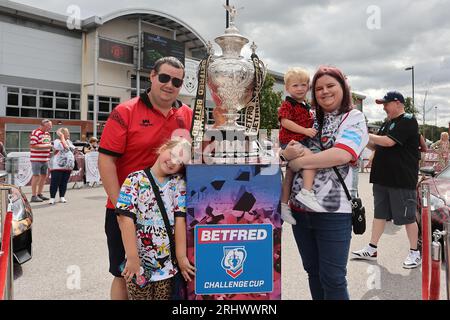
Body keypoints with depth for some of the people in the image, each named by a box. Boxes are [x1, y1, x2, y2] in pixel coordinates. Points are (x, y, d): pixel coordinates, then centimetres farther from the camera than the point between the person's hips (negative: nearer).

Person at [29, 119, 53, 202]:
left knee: (44, 176, 12)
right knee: (36, 176, -5)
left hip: (45, 159, 8)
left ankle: (39, 194, 24)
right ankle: (33, 196, 2)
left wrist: (50, 146, 9)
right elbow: (32, 145, -20)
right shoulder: (35, 133, -13)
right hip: (36, 159, -8)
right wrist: (45, 146, -20)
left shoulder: (47, 133, 15)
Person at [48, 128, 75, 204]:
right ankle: (52, 198, 1)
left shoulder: (69, 142, 17)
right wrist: (62, 137, -15)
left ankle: (62, 197, 17)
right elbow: (65, 147, -23)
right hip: (57, 166, -6)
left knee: (64, 182, 9)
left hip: (68, 166, 7)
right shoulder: (57, 141, -6)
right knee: (55, 182, -4)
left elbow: (72, 151, 24)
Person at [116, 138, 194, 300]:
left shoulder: (179, 183, 2)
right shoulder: (135, 180, -6)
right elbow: (126, 219, -12)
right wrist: (132, 258, -17)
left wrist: (181, 257, -8)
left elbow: (180, 219, -5)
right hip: (138, 262, -2)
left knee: (165, 296, 12)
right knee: (139, 294, 11)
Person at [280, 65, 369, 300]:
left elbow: (341, 155, -20)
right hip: (299, 208, 5)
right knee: (313, 272, 18)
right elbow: (288, 146, 13)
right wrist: (287, 154, -11)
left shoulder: (354, 118, -3)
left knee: (332, 278, 4)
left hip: (333, 210, -5)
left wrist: (299, 161, -14)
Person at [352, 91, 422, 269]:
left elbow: (389, 142, -22)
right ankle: (372, 249, 20)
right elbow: (377, 146, 18)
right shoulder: (388, 123, 16)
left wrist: (366, 135, -12)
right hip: (383, 177, 8)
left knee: (408, 217, 3)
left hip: (402, 180, -8)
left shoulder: (408, 121, -10)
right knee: (379, 214, 12)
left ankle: (415, 253, 17)